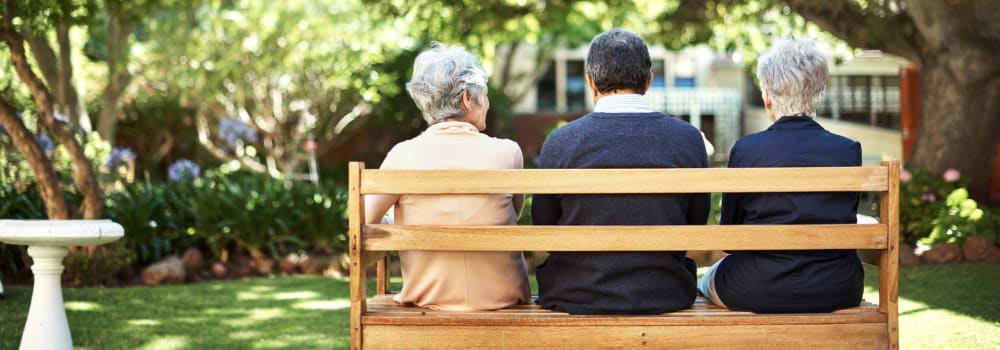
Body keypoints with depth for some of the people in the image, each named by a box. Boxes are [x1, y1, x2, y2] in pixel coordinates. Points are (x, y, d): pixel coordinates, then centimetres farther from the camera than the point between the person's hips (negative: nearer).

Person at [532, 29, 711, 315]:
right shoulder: (689, 139, -6)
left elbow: (544, 228, 2)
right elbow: (696, 226, 5)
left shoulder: (559, 143, -9)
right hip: (664, 296, 1)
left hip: (578, 298, -1)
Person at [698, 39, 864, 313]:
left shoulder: (746, 150, -12)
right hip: (838, 292, 3)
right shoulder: (848, 150, -6)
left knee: (706, 282, 32)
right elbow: (845, 224, 5)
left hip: (760, 291, -3)